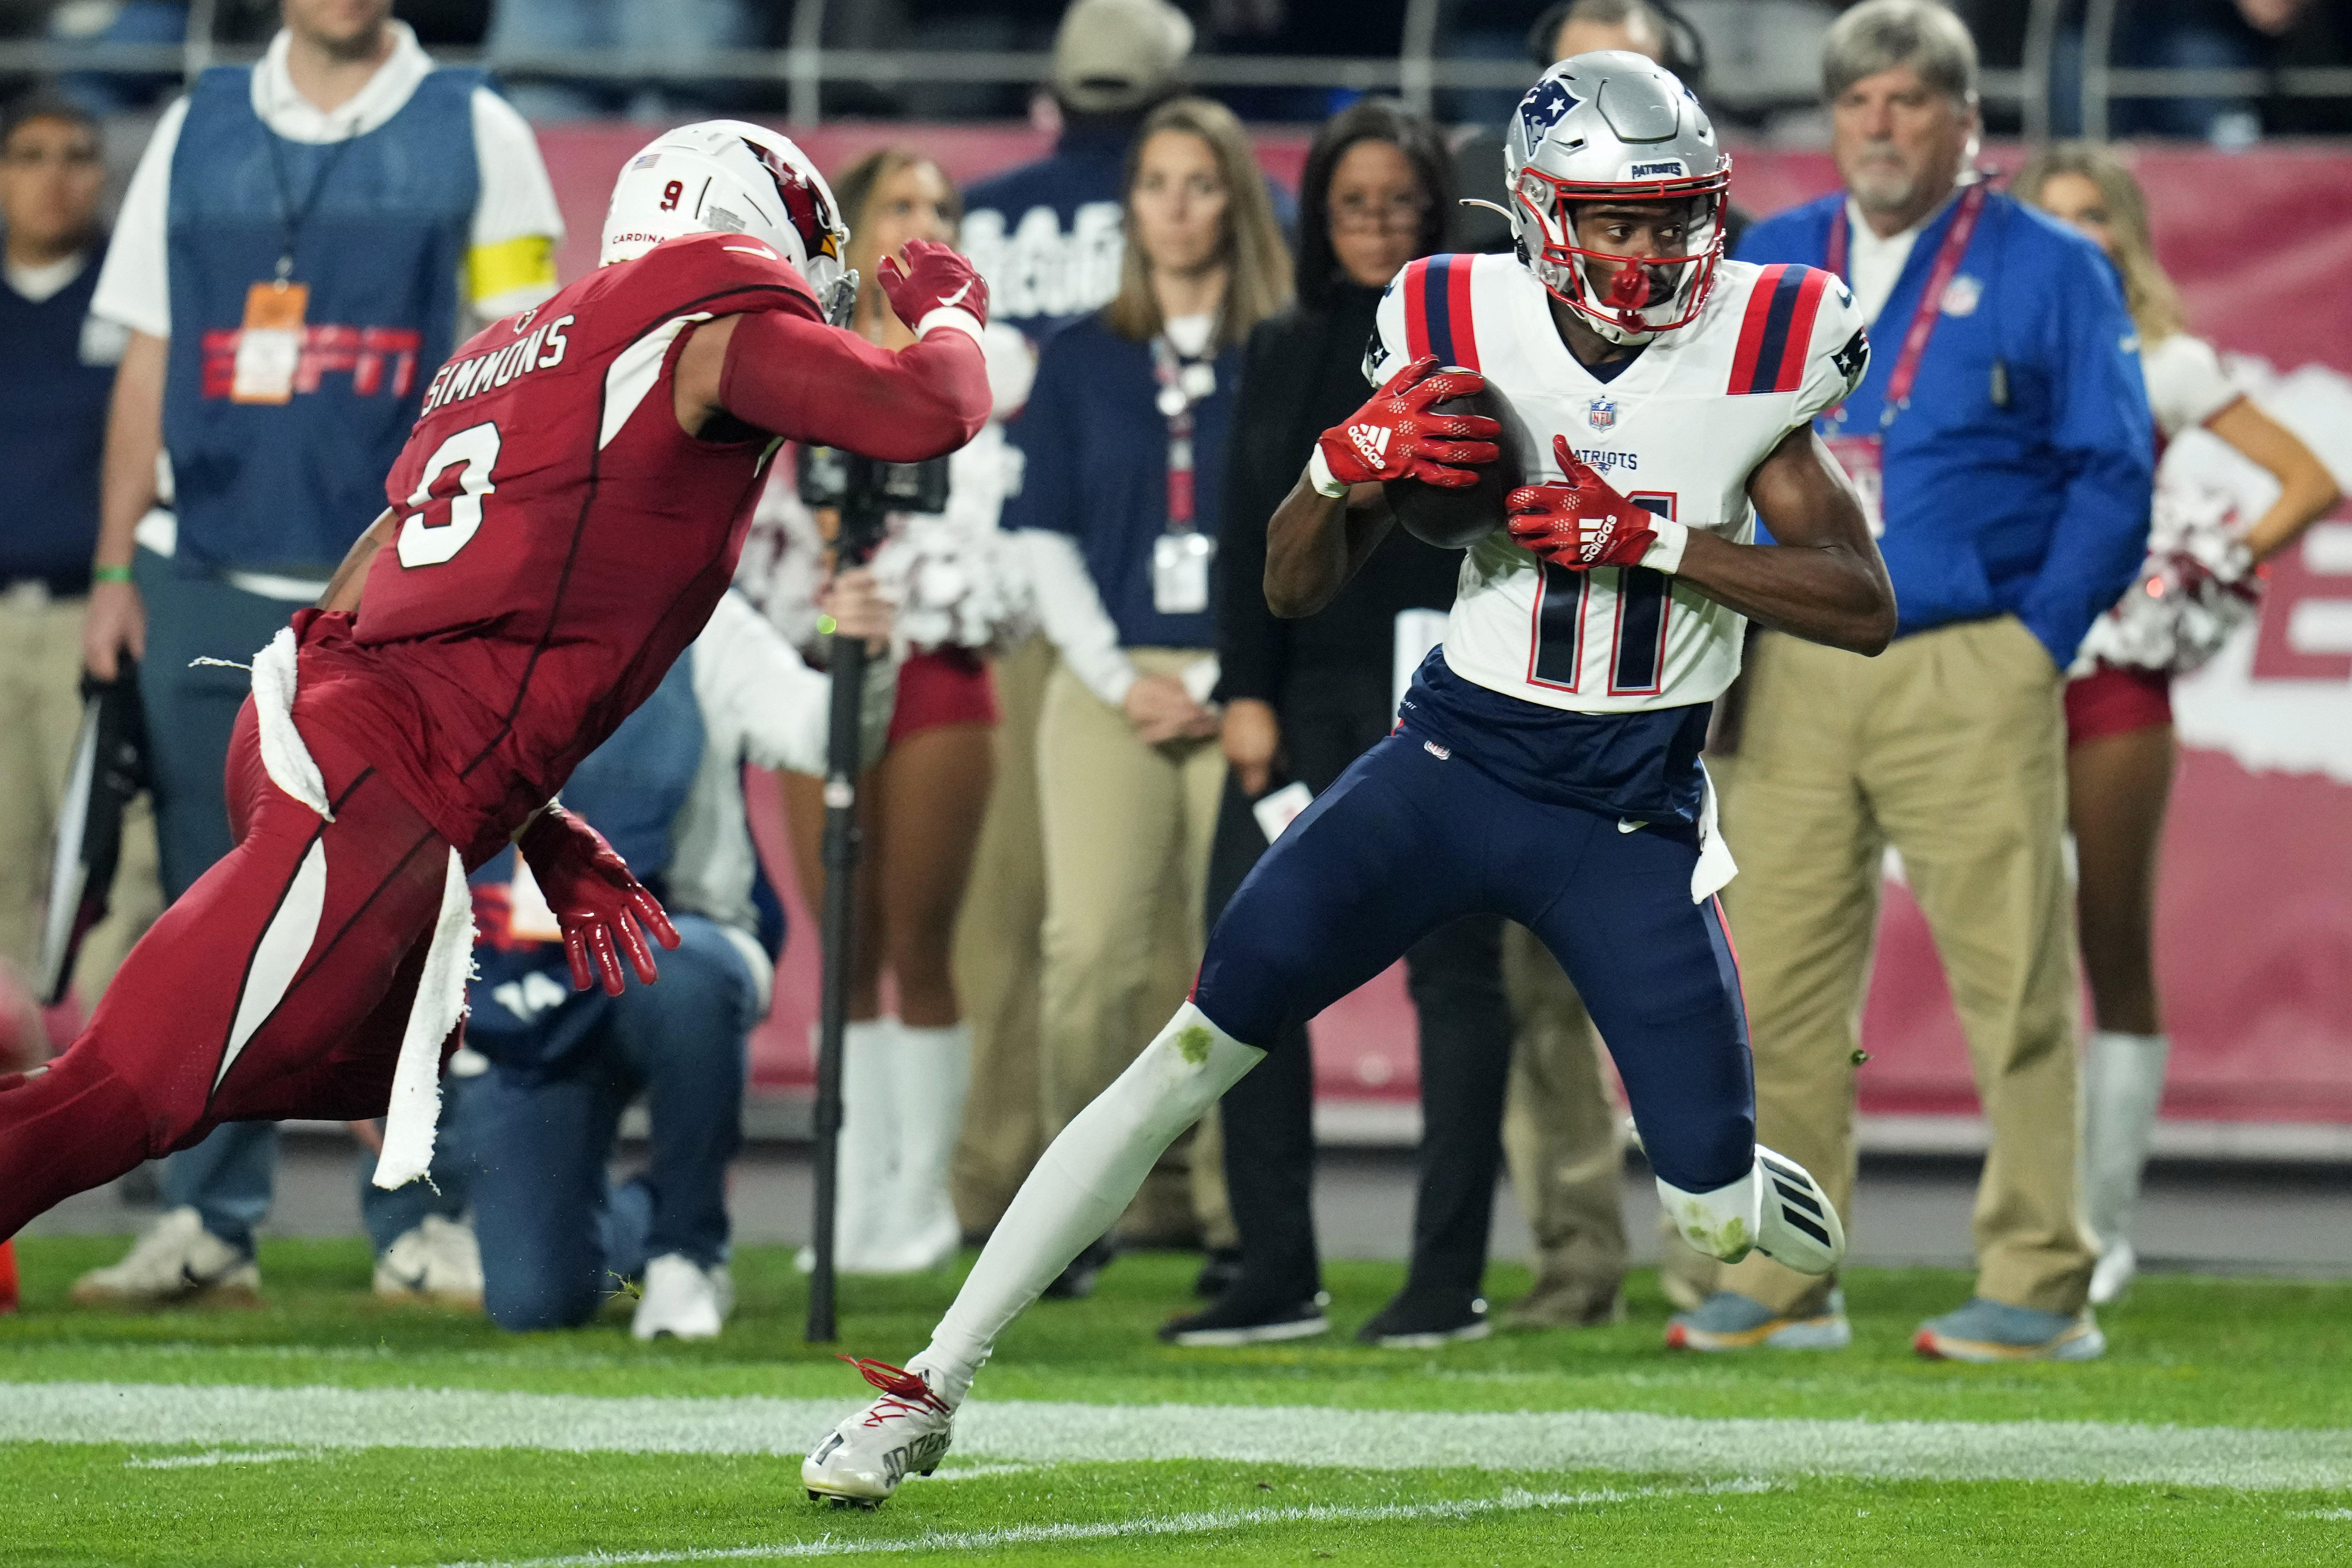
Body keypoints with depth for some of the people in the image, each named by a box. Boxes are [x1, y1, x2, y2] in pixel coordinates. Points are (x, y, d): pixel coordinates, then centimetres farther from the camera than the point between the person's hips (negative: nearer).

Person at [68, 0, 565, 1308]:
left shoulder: (475, 132, 5)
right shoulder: (200, 130, 12)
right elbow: (151, 361, 14)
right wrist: (116, 569, 8)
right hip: (209, 587, 3)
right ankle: (211, 1221, 7)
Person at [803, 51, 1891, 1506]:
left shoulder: (1751, 351, -8)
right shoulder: (1464, 334, -6)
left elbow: (1864, 608, -11)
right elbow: (1296, 587, 0)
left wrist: (1649, 538, -21)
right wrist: (1357, 462, -22)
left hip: (1630, 821, -1)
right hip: (1451, 765, 1)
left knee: (1727, 1214, -5)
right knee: (1194, 1050, -8)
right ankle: (931, 1387, -3)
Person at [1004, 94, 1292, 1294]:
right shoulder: (1081, 360, 12)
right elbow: (1044, 535, 10)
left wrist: (1241, 679, -5)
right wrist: (1120, 677, -2)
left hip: (1245, 689, -1)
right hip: (1109, 686, 1)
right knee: (1089, 949, -10)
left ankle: (1233, 1215, 0)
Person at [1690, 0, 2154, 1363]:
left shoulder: (2051, 272, 4)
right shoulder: (1765, 266, 14)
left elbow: (2112, 475, 1)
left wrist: (2041, 642, -7)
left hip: (1968, 676, -4)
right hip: (1791, 676, 4)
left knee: (2014, 982, -5)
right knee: (1778, 987, 3)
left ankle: (2040, 1289, -2)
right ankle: (1781, 1285, 9)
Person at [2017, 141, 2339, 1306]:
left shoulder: (2164, 364, 6)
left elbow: (2309, 484, 5)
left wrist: (2213, 571, -5)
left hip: (2115, 674, -2)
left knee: (2116, 952, 0)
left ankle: (2106, 1223, 4)